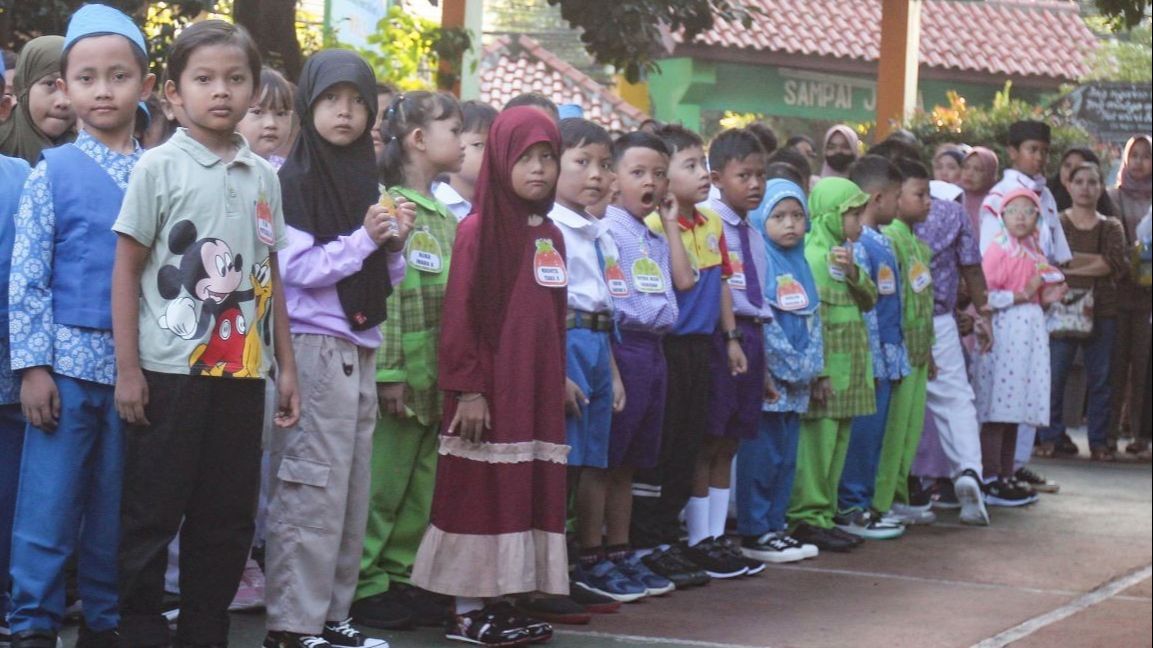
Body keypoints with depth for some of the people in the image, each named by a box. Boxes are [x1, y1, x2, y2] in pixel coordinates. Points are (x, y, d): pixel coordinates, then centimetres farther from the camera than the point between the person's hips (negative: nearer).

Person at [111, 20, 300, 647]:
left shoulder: (262, 176, 9)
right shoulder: (159, 167, -4)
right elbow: (126, 269, -4)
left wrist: (285, 364, 13)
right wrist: (128, 368, -8)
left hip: (242, 370, 4)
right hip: (168, 372, -4)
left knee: (227, 518, 9)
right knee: (151, 514, 1)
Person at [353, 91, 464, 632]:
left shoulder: (445, 218, 16)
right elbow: (384, 297, -16)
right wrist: (389, 373, -20)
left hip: (438, 379, 8)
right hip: (403, 375, -8)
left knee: (420, 487, 12)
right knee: (382, 483, -1)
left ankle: (403, 577, 20)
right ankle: (366, 585, 6)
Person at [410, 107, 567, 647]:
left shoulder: (551, 236, 13)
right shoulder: (478, 229, -8)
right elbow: (459, 315, -12)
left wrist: (558, 380, 15)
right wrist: (467, 389, -16)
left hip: (536, 389, 7)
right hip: (489, 389, -7)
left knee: (529, 492, 7)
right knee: (482, 494, -3)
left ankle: (498, 604, 14)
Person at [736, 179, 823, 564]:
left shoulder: (800, 264, 17)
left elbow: (813, 322, 18)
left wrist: (811, 367, 7)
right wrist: (763, 372, -17)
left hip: (795, 381, 8)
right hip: (766, 378, -8)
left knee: (786, 457, 11)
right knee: (760, 455, -5)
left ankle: (775, 526, 19)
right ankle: (753, 533, 0)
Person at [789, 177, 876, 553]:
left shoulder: (843, 255, 17)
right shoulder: (813, 257, -13)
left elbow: (870, 300, 13)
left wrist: (854, 273, -7)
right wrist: (819, 373, -20)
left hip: (848, 371, 9)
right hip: (825, 372, -9)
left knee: (837, 443, 12)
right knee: (816, 443, -6)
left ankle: (825, 515, 18)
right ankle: (807, 518, -2)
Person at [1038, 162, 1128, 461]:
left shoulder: (1111, 227, 12)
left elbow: (1119, 263, -6)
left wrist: (1073, 264, -10)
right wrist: (1098, 263, -10)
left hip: (1101, 311, 2)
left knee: (1100, 379, 3)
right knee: (1054, 377, -6)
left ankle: (1099, 442, 9)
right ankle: (1050, 438, 3)